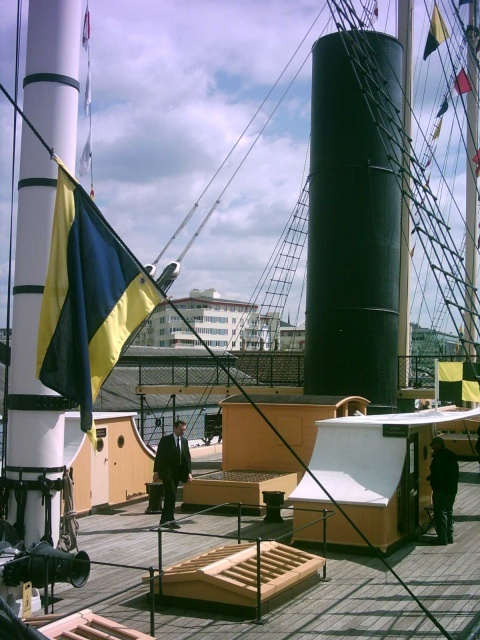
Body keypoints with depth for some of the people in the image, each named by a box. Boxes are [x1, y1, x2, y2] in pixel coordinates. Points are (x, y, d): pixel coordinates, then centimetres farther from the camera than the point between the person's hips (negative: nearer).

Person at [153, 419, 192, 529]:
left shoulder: (184, 441, 8)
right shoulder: (166, 440, -7)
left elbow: (187, 458, 9)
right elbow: (159, 456, -8)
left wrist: (189, 472, -1)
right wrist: (156, 471, -12)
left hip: (177, 473, 6)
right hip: (167, 472, -6)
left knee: (169, 497, 11)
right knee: (172, 495, -13)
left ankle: (164, 520, 18)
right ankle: (170, 520, -9)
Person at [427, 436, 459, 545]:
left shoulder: (438, 457, -17)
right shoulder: (451, 455, 11)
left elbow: (437, 475, -21)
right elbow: (456, 473, 16)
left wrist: (429, 478, -2)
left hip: (441, 491, -9)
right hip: (452, 489, 9)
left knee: (440, 513, -3)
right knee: (449, 512, 16)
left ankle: (442, 538, -1)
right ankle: (449, 536, 22)